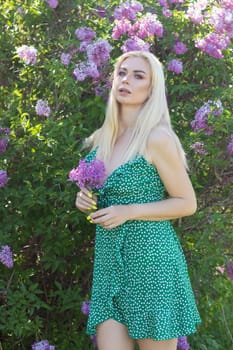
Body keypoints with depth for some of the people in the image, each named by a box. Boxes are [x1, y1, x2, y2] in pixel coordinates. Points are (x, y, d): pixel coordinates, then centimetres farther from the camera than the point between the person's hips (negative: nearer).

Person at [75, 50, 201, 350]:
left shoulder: (157, 137, -11)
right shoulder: (103, 137, 10)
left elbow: (187, 203, -6)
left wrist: (129, 212, -15)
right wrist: (85, 200, 3)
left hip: (151, 256, -6)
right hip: (108, 257, 6)